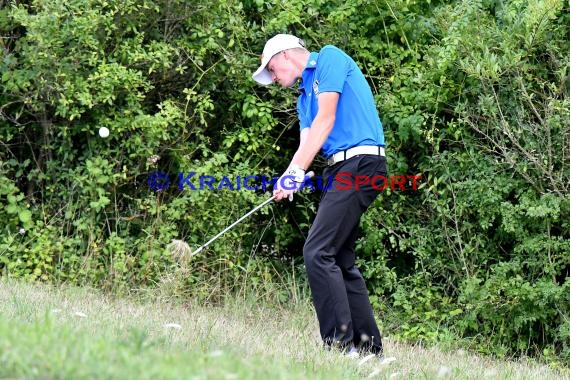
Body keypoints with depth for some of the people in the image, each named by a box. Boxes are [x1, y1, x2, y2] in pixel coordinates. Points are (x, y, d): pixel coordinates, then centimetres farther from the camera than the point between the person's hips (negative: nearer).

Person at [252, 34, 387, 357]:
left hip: (360, 162, -10)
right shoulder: (305, 94, 25)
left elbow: (325, 120, -11)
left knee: (319, 253, -16)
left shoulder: (329, 58, -1)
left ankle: (341, 343, -19)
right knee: (340, 260, 10)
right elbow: (308, 141, 11)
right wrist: (291, 177, -10)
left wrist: (297, 170, -15)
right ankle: (369, 346, 13)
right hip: (342, 171, 10)